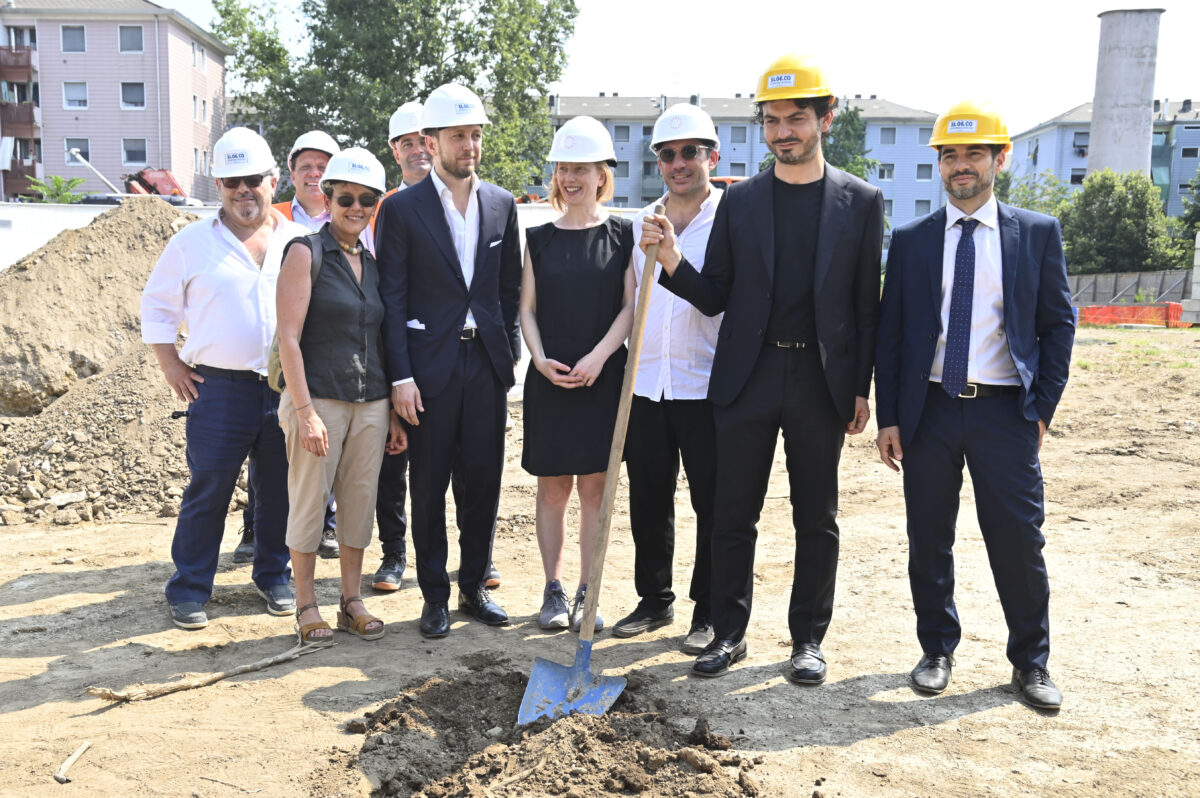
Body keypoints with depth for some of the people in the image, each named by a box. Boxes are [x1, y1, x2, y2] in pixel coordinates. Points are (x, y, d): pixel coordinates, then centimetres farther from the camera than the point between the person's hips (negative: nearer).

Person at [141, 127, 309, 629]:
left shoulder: (300, 243, 8)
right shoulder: (192, 243, 5)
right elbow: (157, 305, 11)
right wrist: (170, 363, 2)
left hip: (288, 388, 2)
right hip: (219, 389, -2)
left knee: (280, 491, 10)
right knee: (208, 492, 1)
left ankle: (274, 577, 28)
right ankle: (189, 591, 14)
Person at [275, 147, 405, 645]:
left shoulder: (371, 263, 14)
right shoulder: (306, 253, -4)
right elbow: (289, 337, -11)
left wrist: (393, 413, 12)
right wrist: (304, 409, -17)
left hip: (370, 403, 6)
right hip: (318, 398, -5)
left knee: (359, 504, 9)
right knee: (310, 502, 2)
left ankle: (352, 602, 22)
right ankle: (306, 605, 17)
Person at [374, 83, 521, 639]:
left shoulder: (501, 204, 9)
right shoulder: (401, 209, -2)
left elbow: (510, 289, 13)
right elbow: (392, 298, -5)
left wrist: (509, 354, 6)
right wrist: (400, 376, -10)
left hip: (486, 365, 3)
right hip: (430, 368, -3)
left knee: (483, 482, 9)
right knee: (429, 488, 6)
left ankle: (473, 588, 24)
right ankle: (435, 596, 19)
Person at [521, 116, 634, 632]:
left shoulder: (622, 235, 3)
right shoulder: (539, 238, 8)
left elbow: (631, 306, -1)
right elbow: (526, 308, 8)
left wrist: (598, 356, -14)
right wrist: (540, 359, -8)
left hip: (603, 377, -1)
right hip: (549, 378, 1)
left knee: (593, 486, 4)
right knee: (553, 487, 5)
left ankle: (586, 593, 14)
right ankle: (553, 590, 16)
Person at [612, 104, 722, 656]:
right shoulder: (639, 226, 13)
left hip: (707, 386, -4)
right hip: (645, 384, 5)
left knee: (712, 502, 3)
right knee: (648, 499, 11)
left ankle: (710, 612, 18)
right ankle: (655, 600, 27)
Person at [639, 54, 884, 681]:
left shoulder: (860, 201, 3)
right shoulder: (739, 201, 5)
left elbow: (868, 305, 3)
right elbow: (715, 299, 5)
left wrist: (862, 389, 0)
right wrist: (672, 262, -13)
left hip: (822, 382, -1)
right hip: (747, 377, 1)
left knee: (816, 519, 9)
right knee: (733, 515, 6)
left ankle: (808, 639, 23)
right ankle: (729, 633, 21)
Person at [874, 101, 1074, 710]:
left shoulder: (1038, 233, 5)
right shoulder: (911, 239, 7)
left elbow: (1058, 323, 6)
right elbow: (889, 333, 6)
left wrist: (1043, 406, -2)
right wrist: (888, 418, 0)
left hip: (1006, 411, -1)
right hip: (929, 409, 1)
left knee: (1019, 540, 2)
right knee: (929, 540, 8)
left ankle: (1030, 663, 20)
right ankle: (937, 651, 25)